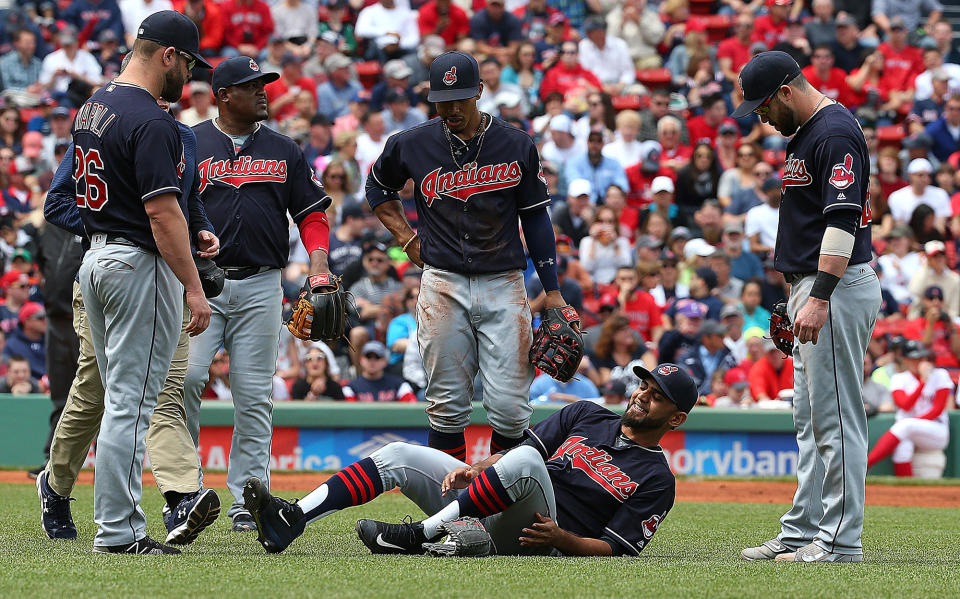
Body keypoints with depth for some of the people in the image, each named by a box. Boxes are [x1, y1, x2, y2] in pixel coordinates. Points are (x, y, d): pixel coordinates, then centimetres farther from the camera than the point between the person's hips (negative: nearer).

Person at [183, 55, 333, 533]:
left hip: (260, 287, 2)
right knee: (186, 376, -17)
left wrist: (318, 260, -4)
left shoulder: (284, 151, 13)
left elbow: (311, 212, 13)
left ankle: (247, 500, 5)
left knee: (253, 395, 1)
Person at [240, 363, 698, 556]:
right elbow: (524, 447, 16)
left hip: (533, 538, -7)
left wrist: (563, 540, -20)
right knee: (399, 456, -7)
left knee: (524, 462, -37)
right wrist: (473, 469, -3)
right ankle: (293, 520, -22)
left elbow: (617, 549, -4)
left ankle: (420, 535, -39)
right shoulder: (586, 415, 22)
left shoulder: (657, 481, 4)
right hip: (486, 514, 7)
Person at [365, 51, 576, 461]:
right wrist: (406, 238, 8)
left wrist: (552, 290, 4)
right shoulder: (412, 145, 2)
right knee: (448, 407, 1)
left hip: (504, 287, 0)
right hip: (443, 284, 0)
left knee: (510, 408, -6)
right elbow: (378, 187, 22)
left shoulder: (516, 146, 2)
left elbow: (536, 219, 8)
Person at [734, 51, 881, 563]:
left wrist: (819, 298, -29)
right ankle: (801, 533, 15)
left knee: (835, 417, -9)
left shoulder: (835, 133, -15)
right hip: (813, 289, 11)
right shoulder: (806, 132, 17)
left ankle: (842, 540, -8)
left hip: (838, 287, -11)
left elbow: (842, 219, -24)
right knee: (811, 420, 12)